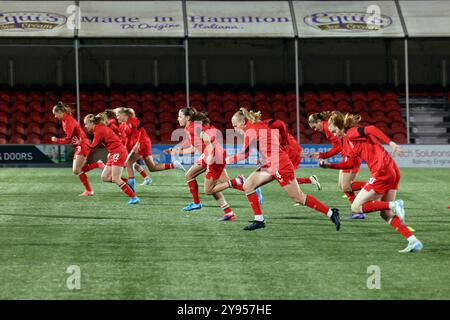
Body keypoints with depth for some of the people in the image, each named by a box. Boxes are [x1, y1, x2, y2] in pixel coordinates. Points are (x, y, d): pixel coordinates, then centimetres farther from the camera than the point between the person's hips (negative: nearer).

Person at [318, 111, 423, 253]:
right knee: (386, 214, 15)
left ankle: (394, 205, -13)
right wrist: (328, 165, 19)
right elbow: (349, 164, 24)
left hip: (382, 172, -10)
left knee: (356, 207, -1)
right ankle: (414, 242, 5)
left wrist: (391, 143, -32)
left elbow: (371, 130, -24)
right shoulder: (347, 139, 21)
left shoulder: (352, 132, -7)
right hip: (392, 172, 10)